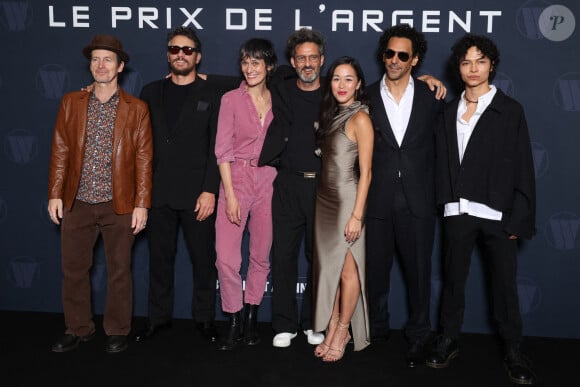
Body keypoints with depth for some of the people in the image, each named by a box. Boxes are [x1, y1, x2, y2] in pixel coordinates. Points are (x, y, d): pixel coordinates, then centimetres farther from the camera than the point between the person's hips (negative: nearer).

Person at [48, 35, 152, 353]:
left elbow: (143, 159, -2)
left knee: (119, 271, 6)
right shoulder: (71, 103, 8)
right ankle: (78, 329, 26)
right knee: (73, 269, 9)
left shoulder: (136, 109, 1)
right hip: (76, 204, 2)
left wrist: (141, 204, -7)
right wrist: (55, 194, 0)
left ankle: (117, 332, 22)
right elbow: (60, 151, 6)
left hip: (119, 205, -2)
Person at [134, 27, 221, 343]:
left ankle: (204, 317, 18)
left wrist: (209, 190, -12)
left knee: (203, 258, 4)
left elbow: (217, 149, -3)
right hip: (159, 192, 3)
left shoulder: (211, 96, 2)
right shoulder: (151, 92, 11)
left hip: (196, 193, -3)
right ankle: (158, 317, 22)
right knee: (159, 257, 10)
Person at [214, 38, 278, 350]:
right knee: (226, 258, -8)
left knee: (261, 255, 7)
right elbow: (223, 150, -4)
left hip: (268, 181, 2)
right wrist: (230, 194, -11)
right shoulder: (231, 99, 1)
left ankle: (251, 317, 23)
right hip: (236, 179, -2)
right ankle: (234, 322, 8)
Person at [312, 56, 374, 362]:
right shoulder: (330, 114, 10)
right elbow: (327, 160, 11)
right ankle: (332, 328, 20)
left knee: (348, 269, 2)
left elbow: (365, 173, -13)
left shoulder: (360, 119, -11)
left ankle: (343, 330, 17)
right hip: (324, 198, 7)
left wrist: (357, 215, -16)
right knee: (328, 265, 10)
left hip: (347, 200, -7)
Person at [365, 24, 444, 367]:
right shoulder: (366, 98, 2)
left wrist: (437, 194, 4)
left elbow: (438, 147, 9)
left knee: (419, 272, 8)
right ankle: (377, 331, 28)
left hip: (418, 201, 0)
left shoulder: (431, 97, 4)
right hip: (378, 200, 0)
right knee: (376, 271, 11)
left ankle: (419, 338, 23)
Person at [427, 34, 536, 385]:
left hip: (498, 213, -2)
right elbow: (443, 163, 9)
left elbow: (523, 168, -1)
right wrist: (445, 202, -1)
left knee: (505, 283, 3)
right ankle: (449, 341, 22)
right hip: (458, 211, 2)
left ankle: (513, 350, 16)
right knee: (454, 279, 9)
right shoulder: (450, 111, 11)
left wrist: (519, 218, -6)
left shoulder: (510, 110, 3)